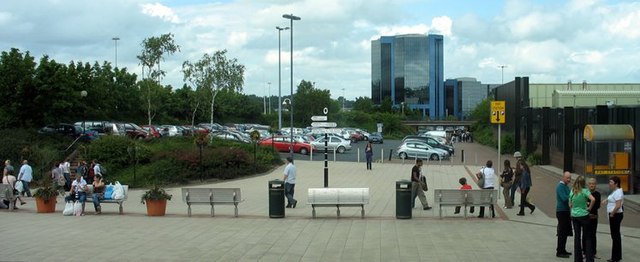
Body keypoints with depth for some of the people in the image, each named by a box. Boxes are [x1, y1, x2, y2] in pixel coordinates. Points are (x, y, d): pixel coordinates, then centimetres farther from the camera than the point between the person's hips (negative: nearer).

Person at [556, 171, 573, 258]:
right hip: (562, 211, -9)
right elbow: (564, 198, -25)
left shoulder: (566, 186, 15)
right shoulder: (560, 186, -14)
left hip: (566, 211, 9)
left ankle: (562, 250, 23)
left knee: (565, 232, 14)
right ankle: (559, 252, 0)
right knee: (562, 232, -5)